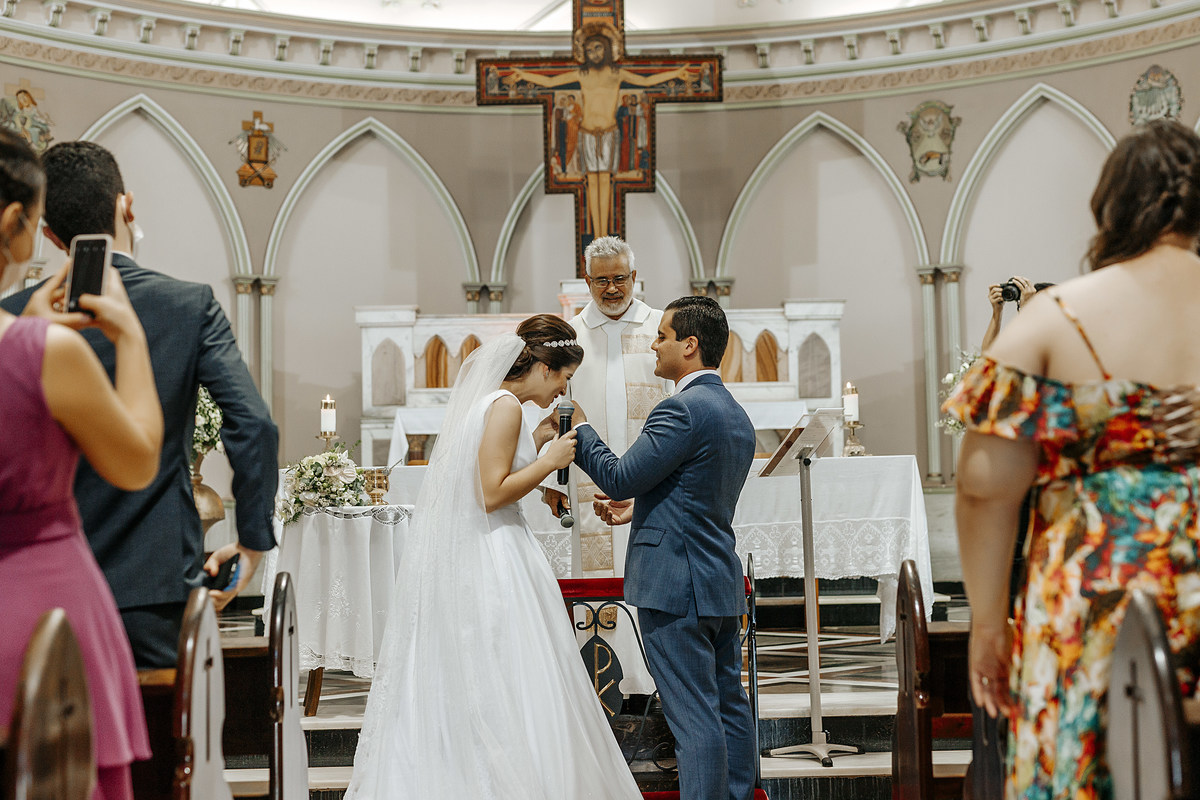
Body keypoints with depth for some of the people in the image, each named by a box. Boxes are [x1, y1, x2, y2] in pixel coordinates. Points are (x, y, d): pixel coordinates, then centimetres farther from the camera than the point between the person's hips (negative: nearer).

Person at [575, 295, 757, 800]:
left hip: (675, 586, -10)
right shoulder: (736, 415, 15)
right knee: (729, 706, 14)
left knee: (693, 717, -6)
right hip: (724, 583, 10)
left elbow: (621, 477, -15)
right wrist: (640, 509, 22)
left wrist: (580, 431, -2)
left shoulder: (682, 408, -16)